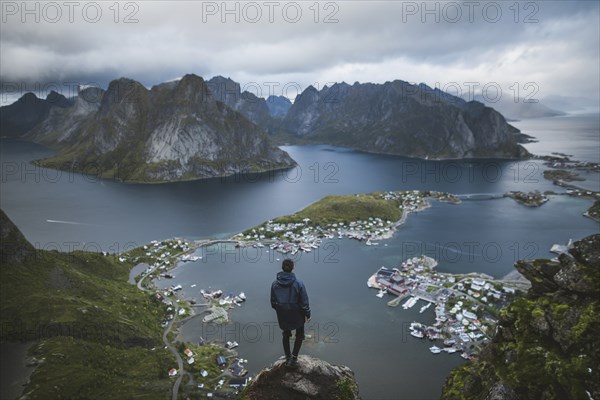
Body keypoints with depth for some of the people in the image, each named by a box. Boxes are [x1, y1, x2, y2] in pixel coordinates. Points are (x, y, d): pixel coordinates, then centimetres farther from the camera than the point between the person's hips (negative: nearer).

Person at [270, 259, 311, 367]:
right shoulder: (298, 284, -22)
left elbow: (273, 302, 0)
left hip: (282, 316, 3)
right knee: (299, 335, 20)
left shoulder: (275, 284, -11)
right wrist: (307, 314, -1)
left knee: (286, 335, 24)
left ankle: (288, 358, 35)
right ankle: (293, 358, 15)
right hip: (297, 315, -3)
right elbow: (304, 302, -15)